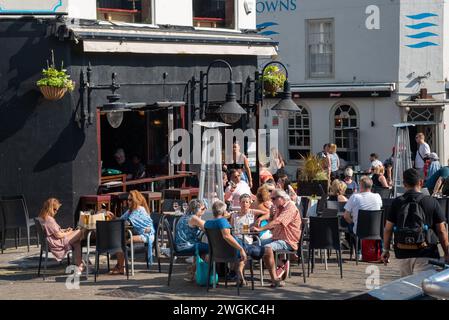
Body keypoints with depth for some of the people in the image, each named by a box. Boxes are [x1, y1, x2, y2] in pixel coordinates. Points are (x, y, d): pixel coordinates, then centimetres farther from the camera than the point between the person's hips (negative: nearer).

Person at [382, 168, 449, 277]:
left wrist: (386, 250, 16)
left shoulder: (397, 203, 1)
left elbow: (388, 229, 3)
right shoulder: (432, 202, -2)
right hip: (425, 252, -2)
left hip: (403, 253, 2)